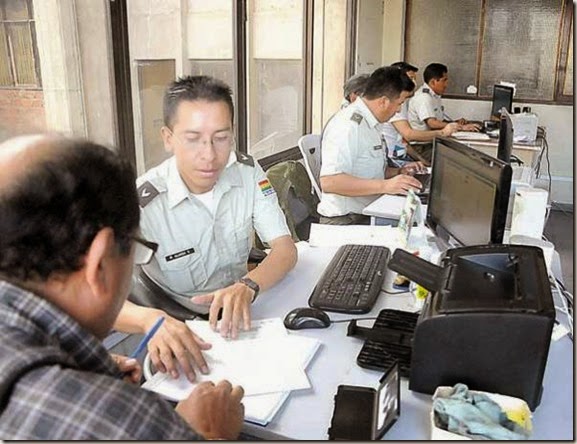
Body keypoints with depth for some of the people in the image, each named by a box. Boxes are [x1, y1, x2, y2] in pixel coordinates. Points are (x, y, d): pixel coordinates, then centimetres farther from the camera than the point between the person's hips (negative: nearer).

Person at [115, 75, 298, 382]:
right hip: (176, 327, -3)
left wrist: (247, 286, -32)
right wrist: (151, 320, -51)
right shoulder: (143, 203, -22)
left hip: (239, 313, 3)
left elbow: (286, 249, -10)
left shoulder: (247, 172, -7)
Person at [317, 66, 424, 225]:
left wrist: (398, 172, 11)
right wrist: (385, 185, -31)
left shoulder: (369, 122, 16)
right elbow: (329, 181, -29)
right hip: (345, 221, -10)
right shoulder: (348, 125, -17)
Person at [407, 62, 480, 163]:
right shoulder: (423, 97, -14)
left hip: (433, 142, 9)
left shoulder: (435, 96, 17)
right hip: (421, 147, -9)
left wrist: (455, 123, 1)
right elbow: (432, 124, -25)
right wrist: (462, 127, -26)